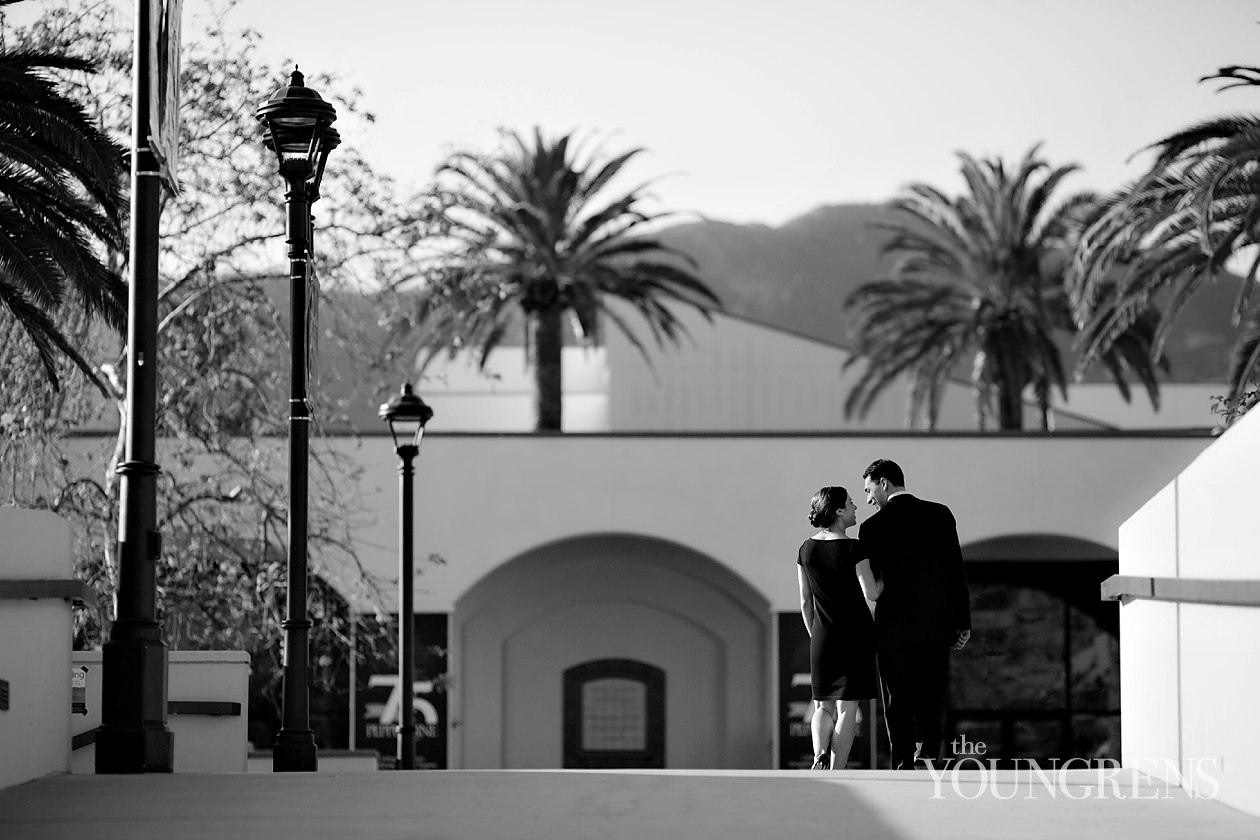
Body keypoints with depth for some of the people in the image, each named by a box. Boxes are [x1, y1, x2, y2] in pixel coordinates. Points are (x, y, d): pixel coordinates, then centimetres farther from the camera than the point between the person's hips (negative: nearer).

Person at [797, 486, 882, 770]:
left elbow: (805, 602, 7)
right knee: (847, 709, 1)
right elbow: (871, 594, -17)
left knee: (823, 707, 15)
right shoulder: (853, 548, -13)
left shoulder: (806, 549, 2)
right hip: (856, 634, -4)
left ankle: (820, 757, -10)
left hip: (823, 637, 4)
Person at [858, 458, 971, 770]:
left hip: (893, 628, -2)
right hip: (935, 627, 2)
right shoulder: (940, 515, 2)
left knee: (898, 705, 4)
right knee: (931, 700, 8)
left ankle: (904, 768, 1)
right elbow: (956, 571, 2)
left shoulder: (873, 527, -5)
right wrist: (963, 622, 7)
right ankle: (928, 753, -6)